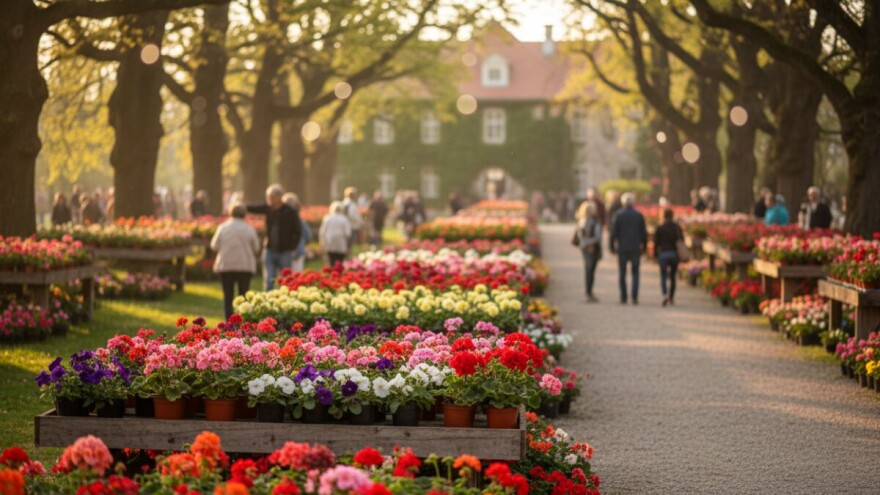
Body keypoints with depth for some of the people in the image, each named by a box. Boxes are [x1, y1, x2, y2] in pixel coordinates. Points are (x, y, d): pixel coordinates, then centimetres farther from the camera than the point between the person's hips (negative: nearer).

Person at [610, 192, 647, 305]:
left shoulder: (618, 215, -5)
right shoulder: (639, 215, 0)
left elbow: (614, 233, -5)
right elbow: (643, 233, 2)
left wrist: (613, 247, 3)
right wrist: (643, 246, 11)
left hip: (622, 248, -1)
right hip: (635, 248, 1)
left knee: (622, 274, 7)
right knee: (635, 273, 8)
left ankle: (623, 298, 5)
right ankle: (634, 297, -4)